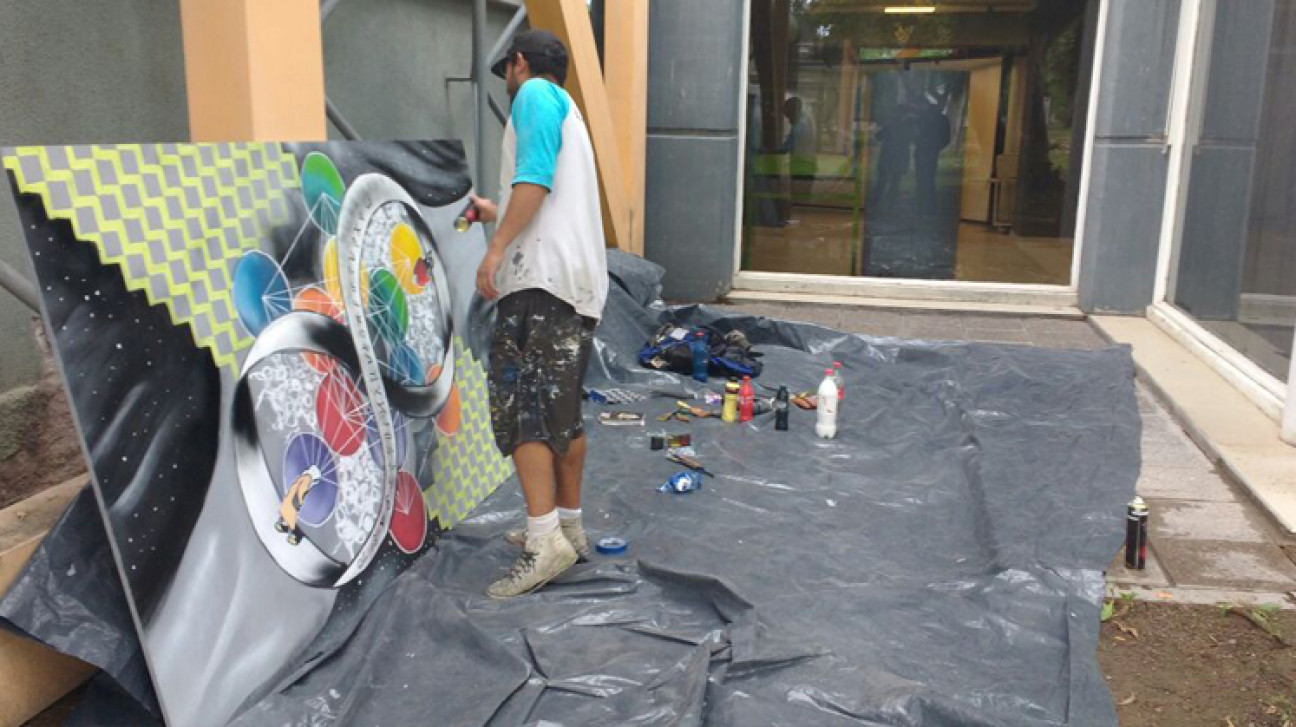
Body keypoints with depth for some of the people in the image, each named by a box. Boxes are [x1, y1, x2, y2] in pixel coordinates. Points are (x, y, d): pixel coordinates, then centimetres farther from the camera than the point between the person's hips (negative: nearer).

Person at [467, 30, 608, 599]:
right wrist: (494, 213, 47)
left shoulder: (535, 94, 2)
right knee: (563, 409, 13)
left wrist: (496, 247, -20)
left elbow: (536, 174, -16)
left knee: (520, 407, -13)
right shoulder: (567, 111, 30)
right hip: (579, 282, 10)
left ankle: (545, 543, -18)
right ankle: (568, 525, 20)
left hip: (541, 277, -10)